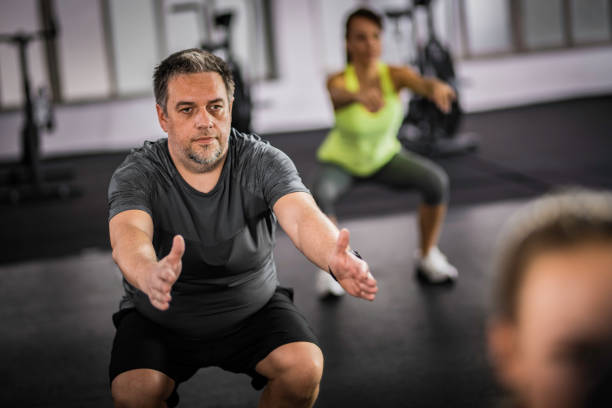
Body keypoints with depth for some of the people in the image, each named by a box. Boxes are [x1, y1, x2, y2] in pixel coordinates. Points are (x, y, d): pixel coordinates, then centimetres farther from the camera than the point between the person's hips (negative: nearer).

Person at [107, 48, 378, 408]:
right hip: (159, 321, -1)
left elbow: (302, 217, -33)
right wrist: (150, 275, -64)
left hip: (252, 310, 1)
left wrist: (337, 258, -58)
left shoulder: (263, 162, -15)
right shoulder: (136, 175, -17)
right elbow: (128, 236, -38)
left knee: (305, 367, -24)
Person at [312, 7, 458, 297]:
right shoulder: (339, 80, -28)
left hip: (384, 156, 3)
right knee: (321, 195, -34)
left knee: (436, 180, -21)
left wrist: (436, 87, -69)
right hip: (341, 161, -2)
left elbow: (421, 83, -44)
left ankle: (427, 257, 2)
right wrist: (359, 95, -77)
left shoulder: (394, 75, -22)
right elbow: (340, 93, -52)